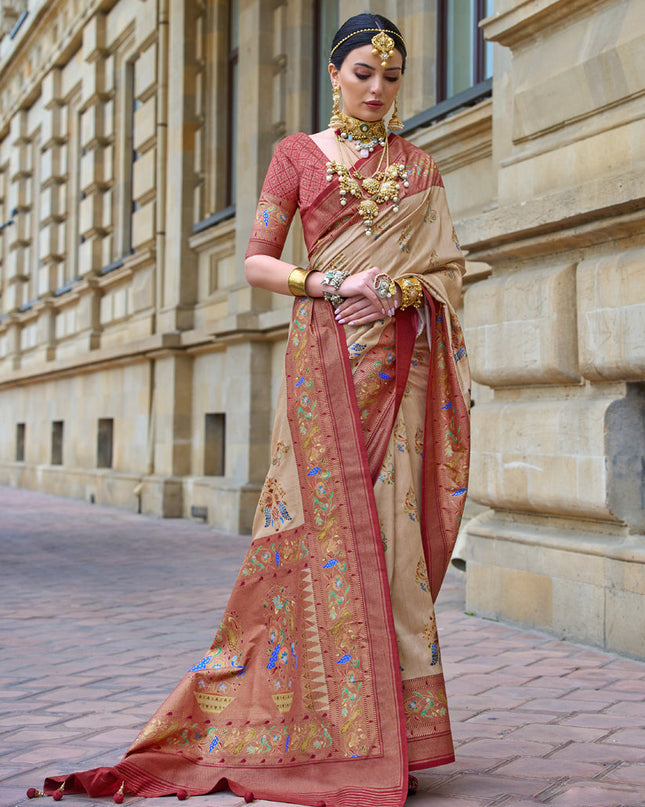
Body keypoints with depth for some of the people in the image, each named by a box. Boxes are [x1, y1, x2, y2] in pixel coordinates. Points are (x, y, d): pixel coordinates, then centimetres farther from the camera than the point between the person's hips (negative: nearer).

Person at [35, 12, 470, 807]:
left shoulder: (418, 165, 17)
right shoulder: (298, 154, 9)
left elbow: (446, 267, 11)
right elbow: (257, 262, 3)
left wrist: (398, 287, -10)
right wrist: (333, 283, -13)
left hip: (401, 361, 3)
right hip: (328, 354, -2)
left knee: (391, 526, -1)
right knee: (335, 525, -8)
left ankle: (392, 726, 6)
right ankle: (340, 736, -1)